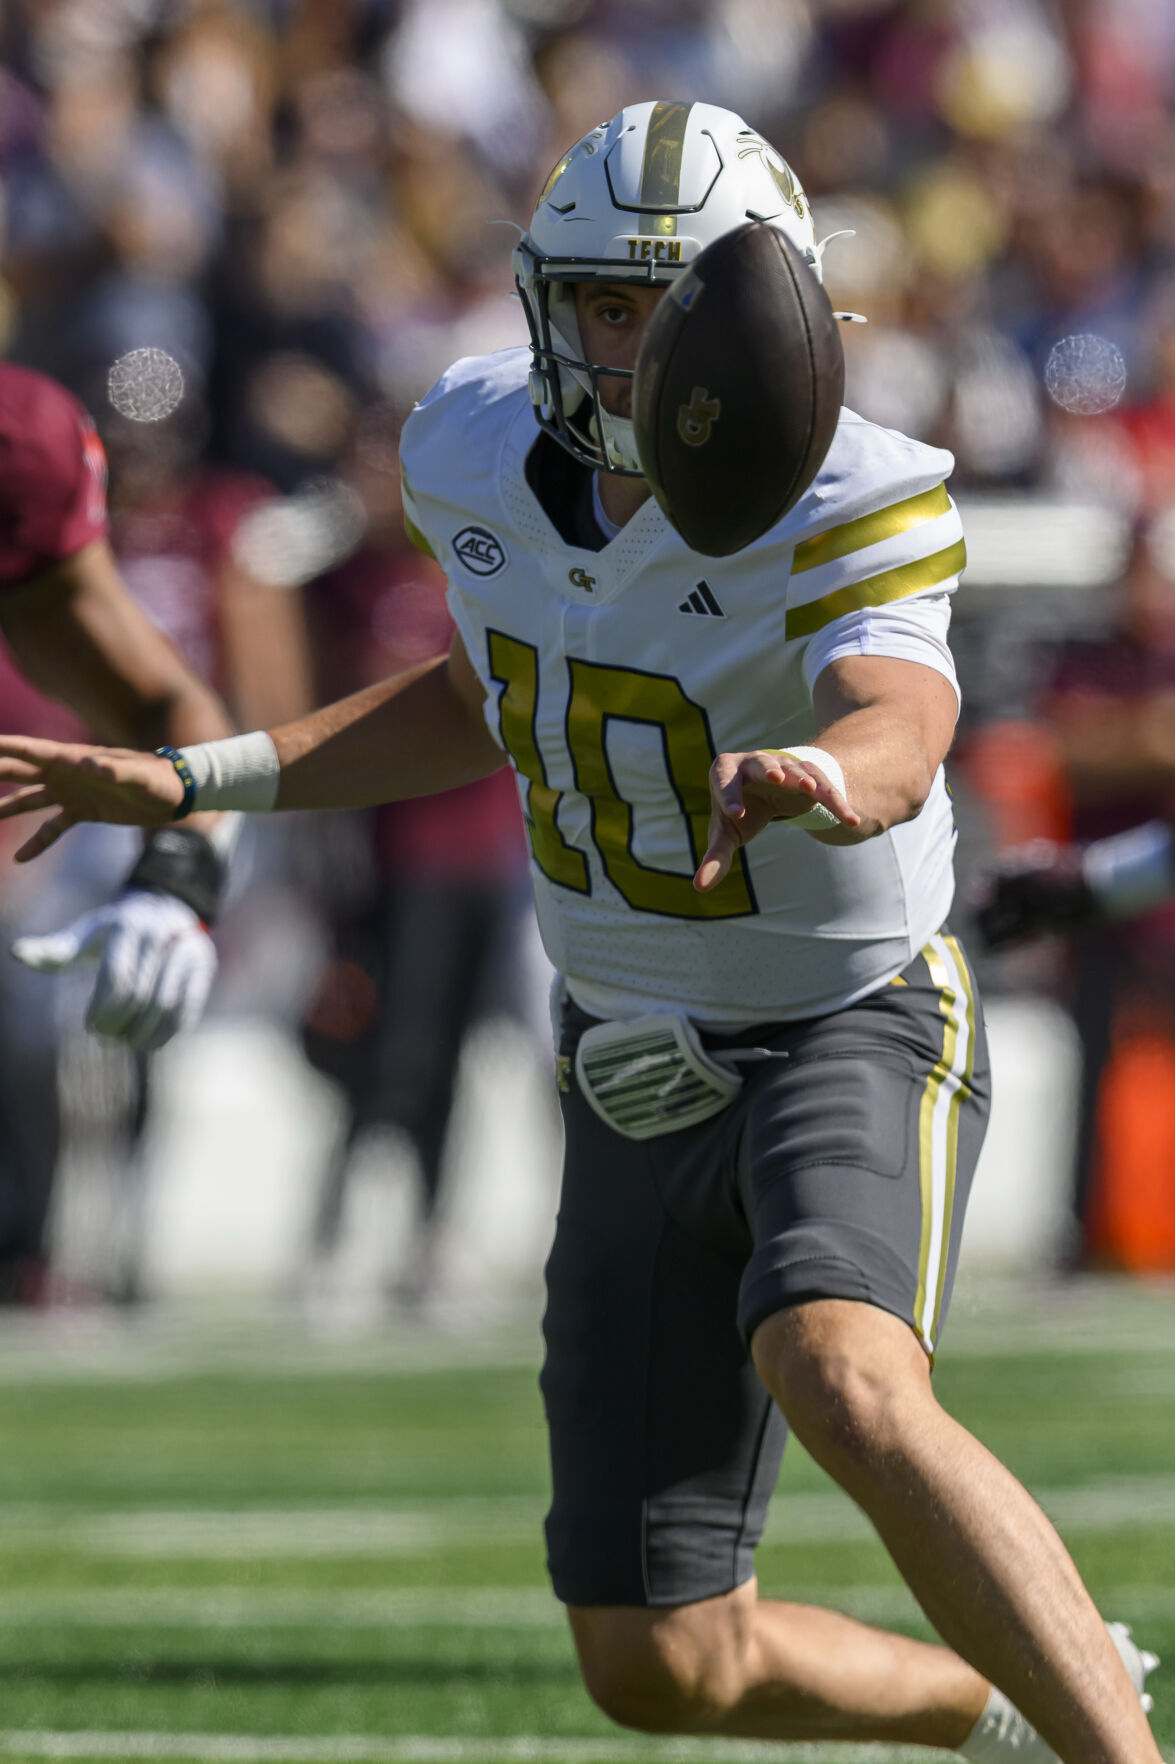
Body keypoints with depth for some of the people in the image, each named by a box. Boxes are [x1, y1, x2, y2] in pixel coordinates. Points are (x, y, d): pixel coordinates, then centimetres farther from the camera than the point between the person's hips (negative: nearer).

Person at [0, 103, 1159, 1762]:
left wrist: (814, 783, -68)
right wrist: (191, 783, 12)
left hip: (855, 1034, -6)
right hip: (644, 1082, 6)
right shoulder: (483, 455, -4)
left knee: (848, 1392, -39)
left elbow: (901, 727, -44)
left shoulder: (848, 503, -23)